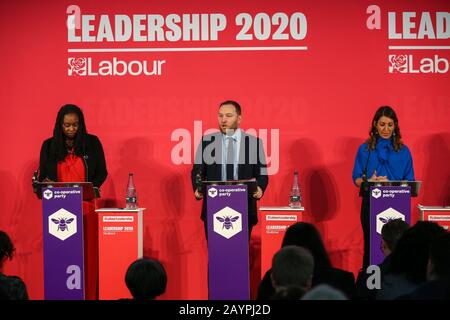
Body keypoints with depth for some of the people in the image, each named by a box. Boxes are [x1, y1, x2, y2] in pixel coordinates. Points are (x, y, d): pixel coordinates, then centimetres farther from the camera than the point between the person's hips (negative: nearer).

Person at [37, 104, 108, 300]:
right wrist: (47, 184, -12)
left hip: (85, 208, -1)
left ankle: (89, 295, 2)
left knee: (87, 254, -2)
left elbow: (102, 172, 5)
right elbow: (41, 176, 11)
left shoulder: (92, 143, 3)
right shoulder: (49, 146, 7)